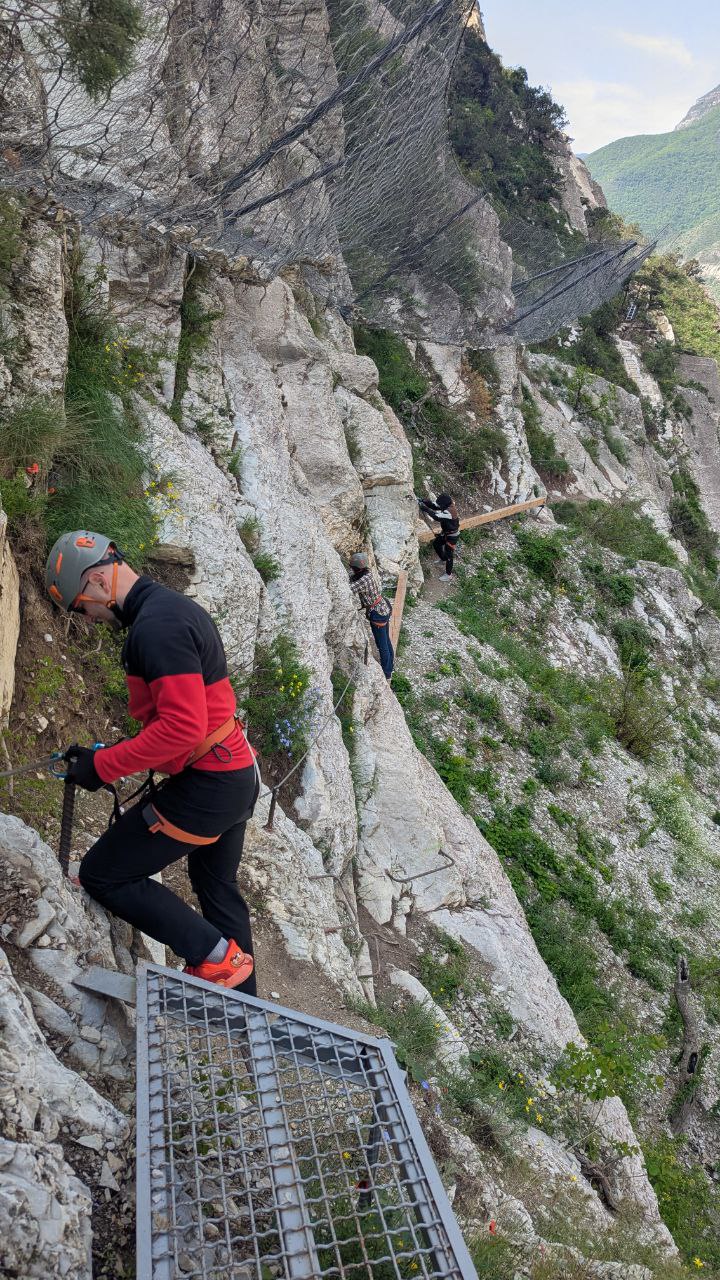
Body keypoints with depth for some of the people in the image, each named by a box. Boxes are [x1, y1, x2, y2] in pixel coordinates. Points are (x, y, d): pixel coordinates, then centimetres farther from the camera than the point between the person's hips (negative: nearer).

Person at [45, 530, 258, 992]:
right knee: (217, 887, 25)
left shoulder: (155, 626, -21)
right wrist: (119, 752, 16)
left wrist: (103, 766, -19)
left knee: (102, 875, 3)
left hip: (203, 786, -10)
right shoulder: (179, 608, 11)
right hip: (237, 776, 10)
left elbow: (183, 728, -29)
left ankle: (216, 956, 6)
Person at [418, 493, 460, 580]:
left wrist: (425, 508, -44)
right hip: (445, 532, 9)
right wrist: (424, 501, -25)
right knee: (436, 543, 26)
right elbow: (434, 506, -9)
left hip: (452, 536, -9)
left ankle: (448, 574, 20)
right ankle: (443, 559, 50)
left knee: (448, 554, 3)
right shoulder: (447, 505, -13)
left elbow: (437, 516, -48)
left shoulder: (450, 512, -39)